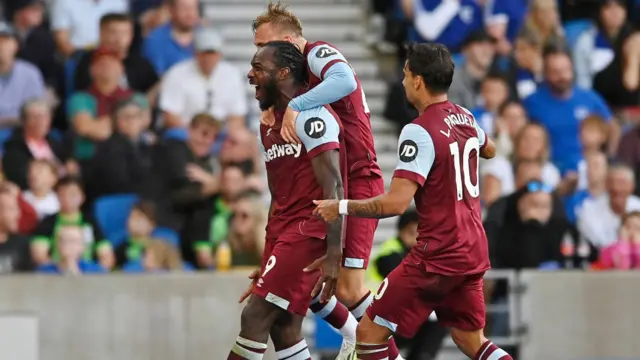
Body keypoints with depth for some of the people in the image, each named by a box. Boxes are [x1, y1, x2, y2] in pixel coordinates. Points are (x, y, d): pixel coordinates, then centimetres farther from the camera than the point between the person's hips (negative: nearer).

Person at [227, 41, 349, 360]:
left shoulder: (310, 115, -12)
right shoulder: (269, 126, 18)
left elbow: (333, 187, -18)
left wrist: (334, 254, -24)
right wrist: (270, 260, 21)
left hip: (309, 230, -10)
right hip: (284, 232, 10)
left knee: (256, 316, -12)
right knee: (283, 327, 6)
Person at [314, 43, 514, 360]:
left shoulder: (420, 131, -18)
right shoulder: (465, 118, 7)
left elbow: (396, 203, -25)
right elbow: (488, 150, 31)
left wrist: (341, 208, -14)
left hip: (438, 255, -9)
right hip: (474, 251, 9)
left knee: (369, 332, -2)